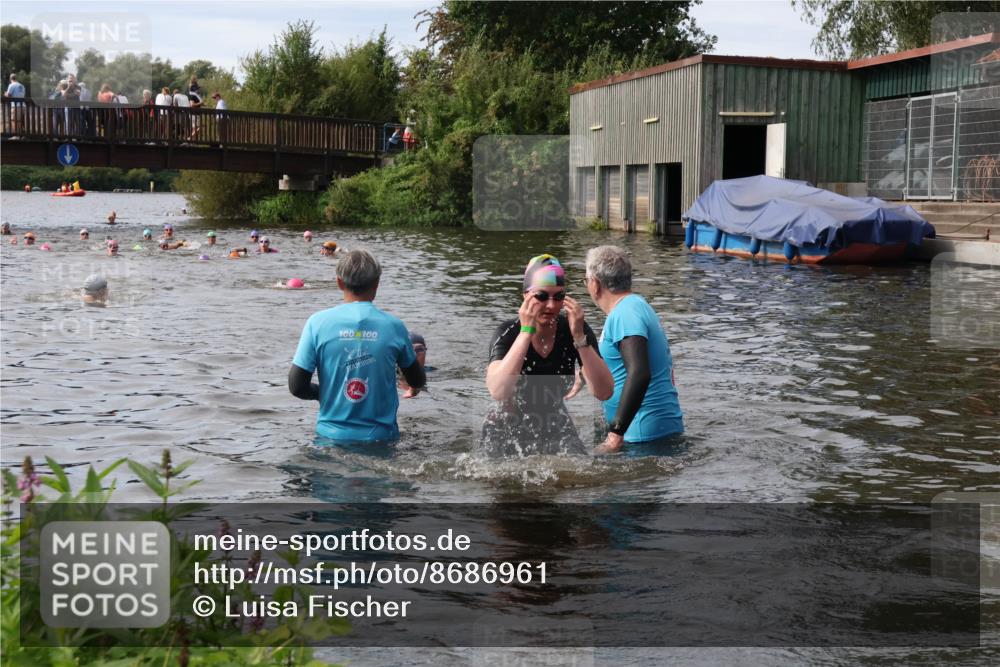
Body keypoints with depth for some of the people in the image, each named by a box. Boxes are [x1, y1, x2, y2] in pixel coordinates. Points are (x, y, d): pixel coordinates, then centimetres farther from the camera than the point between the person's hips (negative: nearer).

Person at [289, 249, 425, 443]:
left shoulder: (318, 322, -4)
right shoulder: (394, 326, -2)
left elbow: (296, 387, -4)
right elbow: (417, 382, 12)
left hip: (331, 434, 0)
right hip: (380, 438, 0)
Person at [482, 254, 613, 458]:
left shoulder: (575, 329, -11)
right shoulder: (508, 332, -16)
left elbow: (604, 392, -20)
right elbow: (498, 391, -34)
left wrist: (579, 336, -28)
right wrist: (526, 332, -33)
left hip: (556, 428, 1)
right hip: (508, 431, 0)